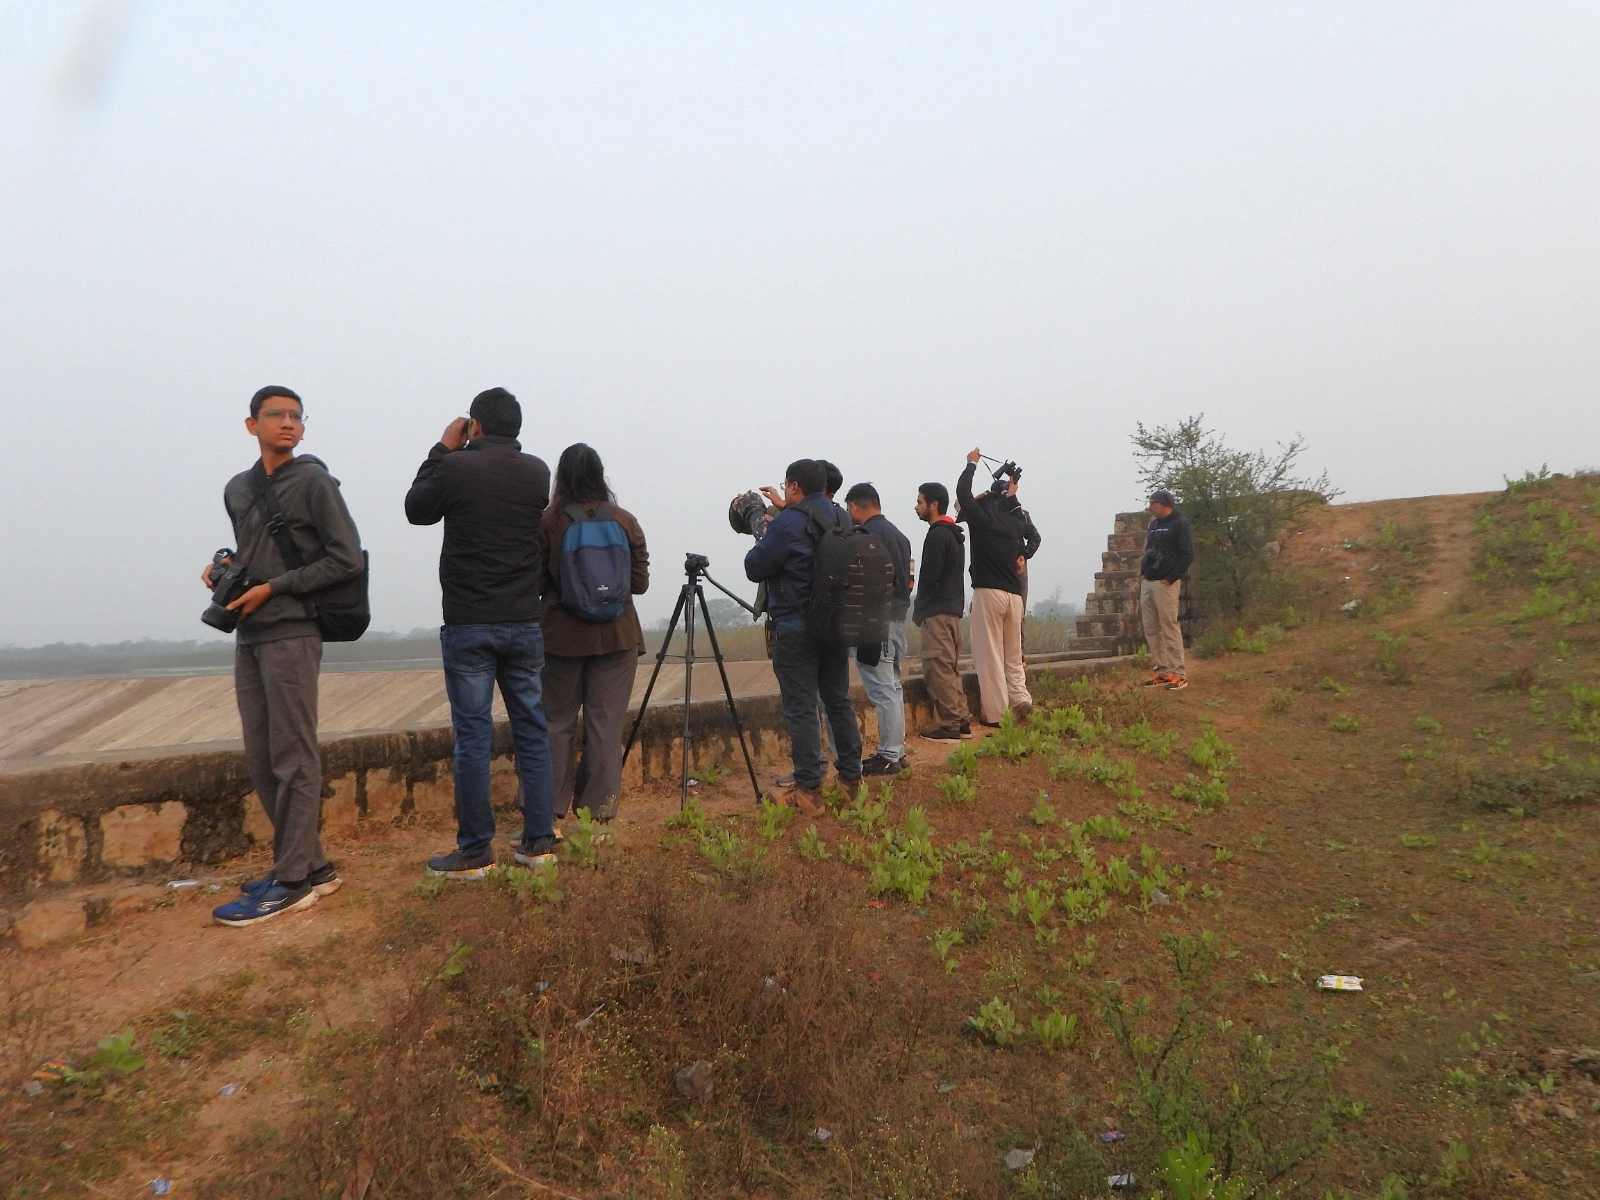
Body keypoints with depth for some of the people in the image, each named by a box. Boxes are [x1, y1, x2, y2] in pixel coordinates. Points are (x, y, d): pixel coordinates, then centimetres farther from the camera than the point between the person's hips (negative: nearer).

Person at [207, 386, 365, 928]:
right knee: (262, 760, 9)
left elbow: (347, 559, -11)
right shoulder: (238, 489, 16)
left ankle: (291, 880, 2)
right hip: (249, 637, 8)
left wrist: (274, 589, -13)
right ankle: (312, 865, 18)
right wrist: (225, 566, 5)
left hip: (291, 634, -8)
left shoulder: (313, 481, -5)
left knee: (293, 759, -4)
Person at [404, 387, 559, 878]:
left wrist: (442, 450, 14)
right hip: (525, 623, 4)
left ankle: (474, 852, 6)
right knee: (532, 731, 9)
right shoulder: (538, 472, 3)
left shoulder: (456, 467, -9)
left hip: (467, 625, -3)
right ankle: (539, 841, 14)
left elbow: (416, 510, 7)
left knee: (473, 736, 1)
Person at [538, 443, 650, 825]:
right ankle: (599, 808, 10)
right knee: (606, 723, 6)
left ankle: (551, 806, 13)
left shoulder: (549, 522, -8)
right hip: (617, 636, 1)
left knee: (557, 722, 10)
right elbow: (640, 582, 0)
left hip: (562, 635, -1)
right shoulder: (625, 521, -3)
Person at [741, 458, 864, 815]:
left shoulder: (788, 523, -16)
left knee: (801, 709, -3)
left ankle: (809, 792, -1)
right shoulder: (840, 518, 7)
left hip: (796, 629, -7)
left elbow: (754, 569, -10)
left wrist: (764, 539, 8)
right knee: (838, 701, 16)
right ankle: (851, 778, 23)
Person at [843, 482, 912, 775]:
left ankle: (888, 756, -2)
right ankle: (897, 751, 20)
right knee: (892, 686, 15)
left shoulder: (867, 535, -12)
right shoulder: (899, 535, 16)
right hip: (899, 616, 10)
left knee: (882, 689, -6)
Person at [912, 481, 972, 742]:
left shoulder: (937, 536, -13)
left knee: (938, 669, -8)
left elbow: (929, 578, -17)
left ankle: (948, 725, -7)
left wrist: (919, 612, -6)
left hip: (937, 613, -10)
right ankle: (961, 721, 16)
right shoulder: (955, 535, 17)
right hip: (953, 610, 10)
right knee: (951, 668, 14)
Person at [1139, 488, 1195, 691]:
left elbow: (1187, 555, -11)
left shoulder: (1180, 523, -4)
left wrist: (1170, 578, -15)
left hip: (1165, 584, -8)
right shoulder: (1154, 525, 19)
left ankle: (1179, 674, -5)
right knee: (1151, 629, 6)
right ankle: (1161, 671, 12)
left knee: (1170, 627, -9)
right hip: (1147, 583, 8)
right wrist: (1143, 573, 9)